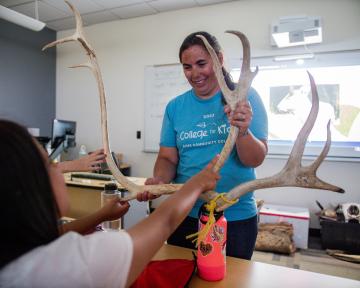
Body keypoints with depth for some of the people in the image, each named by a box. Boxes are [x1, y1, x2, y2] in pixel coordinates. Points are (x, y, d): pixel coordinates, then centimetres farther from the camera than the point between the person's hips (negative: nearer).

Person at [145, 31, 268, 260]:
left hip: (237, 217, -2)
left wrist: (242, 131, -30)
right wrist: (159, 180, -19)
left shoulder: (246, 98, -6)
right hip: (186, 216, 2)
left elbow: (256, 160, -11)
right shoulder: (175, 107, 1)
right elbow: (168, 158, 2)